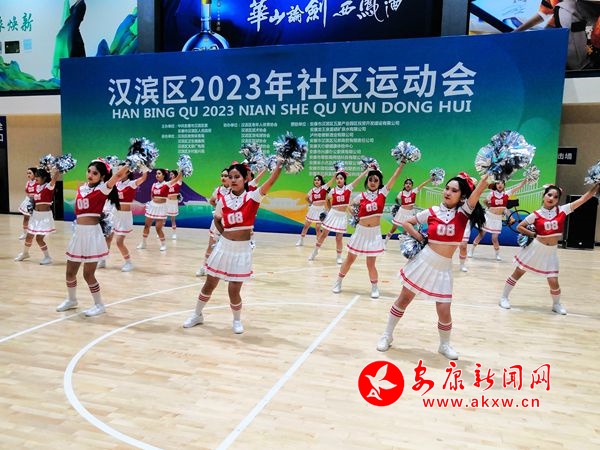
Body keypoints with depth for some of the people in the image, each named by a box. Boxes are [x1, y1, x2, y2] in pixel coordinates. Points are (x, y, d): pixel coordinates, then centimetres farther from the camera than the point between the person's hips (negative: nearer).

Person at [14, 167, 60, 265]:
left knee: (39, 238, -6)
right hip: (35, 215, 7)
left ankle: (47, 257, 11)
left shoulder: (49, 186, -13)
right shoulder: (37, 187, 8)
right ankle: (25, 253, 40)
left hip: (45, 215, -7)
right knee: (29, 236, 17)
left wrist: (54, 170, -10)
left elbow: (56, 173, -28)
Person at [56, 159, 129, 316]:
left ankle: (99, 305, 18)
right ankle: (71, 300, 40)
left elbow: (119, 174, -21)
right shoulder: (81, 188, 11)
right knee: (70, 272, 16)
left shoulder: (103, 188, -7)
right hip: (78, 233, 7)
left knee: (88, 274, -1)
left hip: (92, 233, -6)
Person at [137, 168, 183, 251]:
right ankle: (143, 243, 27)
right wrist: (153, 201, 1)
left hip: (161, 207, -6)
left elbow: (178, 178, -24)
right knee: (146, 225, 12)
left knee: (158, 228, -6)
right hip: (153, 206, 6)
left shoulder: (167, 184, -10)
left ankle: (163, 244, 14)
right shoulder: (154, 185, 5)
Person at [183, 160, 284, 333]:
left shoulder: (252, 197, -9)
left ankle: (237, 320, 29)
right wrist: (225, 234, 4)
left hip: (242, 249, -3)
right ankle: (197, 315, 38)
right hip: (224, 247, 3)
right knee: (209, 284, 15)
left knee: (234, 290, 1)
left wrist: (279, 164, -34)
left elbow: (270, 182, -24)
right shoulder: (223, 200, -1)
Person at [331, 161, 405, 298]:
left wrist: (403, 161, -16)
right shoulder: (361, 196, -3)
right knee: (349, 259, 11)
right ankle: (338, 283, 27)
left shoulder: (382, 193, -4)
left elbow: (394, 177, -11)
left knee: (370, 264, 1)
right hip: (361, 232, 1)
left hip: (374, 233, -1)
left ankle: (375, 287, 23)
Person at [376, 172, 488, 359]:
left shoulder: (463, 212, -4)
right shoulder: (432, 212, -2)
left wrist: (487, 174, -31)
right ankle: (387, 335, 27)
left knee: (444, 311, 1)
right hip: (424, 261, 1)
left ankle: (444, 345, 30)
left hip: (444, 268, 0)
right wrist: (420, 238, -1)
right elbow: (406, 223, 7)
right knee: (403, 299, 9)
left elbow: (478, 191, -20)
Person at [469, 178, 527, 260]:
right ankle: (471, 250, 15)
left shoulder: (507, 193, -4)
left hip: (498, 218, 0)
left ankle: (497, 254, 21)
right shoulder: (492, 194, -5)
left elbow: (519, 186, -10)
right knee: (481, 234, 4)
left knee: (495, 238, 1)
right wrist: (490, 207, 0)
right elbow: (485, 201, 12)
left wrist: (526, 178, -19)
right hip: (489, 216, 0)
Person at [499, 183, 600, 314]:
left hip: (551, 252, 2)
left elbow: (584, 197, -9)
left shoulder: (562, 210, -4)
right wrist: (534, 234, -8)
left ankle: (556, 304, 30)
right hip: (535, 248, -1)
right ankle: (504, 297, 22)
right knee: (517, 273, 7)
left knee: (554, 282, 1)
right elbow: (519, 227, -1)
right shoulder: (536, 214, -8)